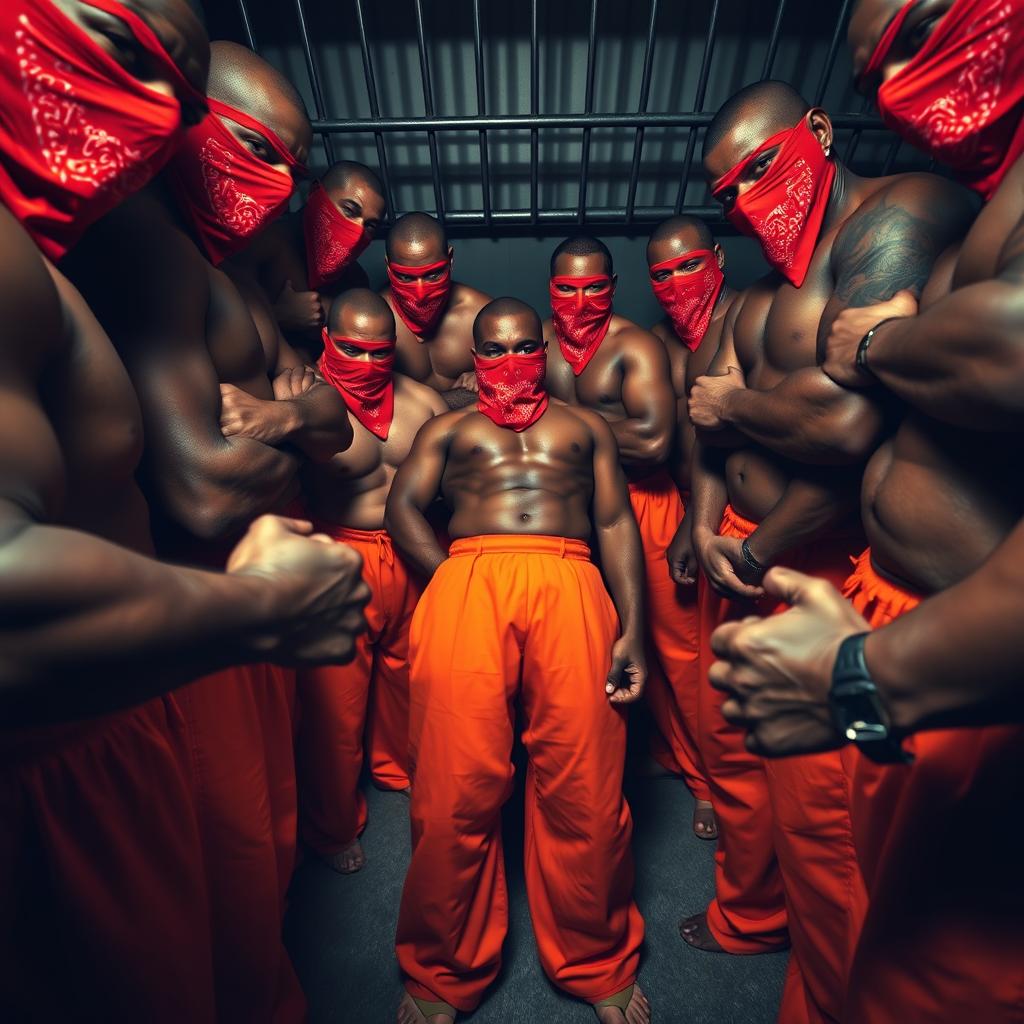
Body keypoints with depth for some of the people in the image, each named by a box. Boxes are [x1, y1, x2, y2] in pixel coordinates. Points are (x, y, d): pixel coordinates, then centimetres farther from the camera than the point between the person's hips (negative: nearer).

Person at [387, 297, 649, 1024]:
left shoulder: (587, 426, 27)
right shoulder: (448, 429, 27)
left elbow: (616, 522, 15)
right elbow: (403, 508, 13)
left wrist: (633, 629, 2)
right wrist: (448, 582, -4)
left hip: (570, 583, 1)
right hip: (468, 578, 0)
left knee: (584, 788, -2)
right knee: (457, 788, -2)